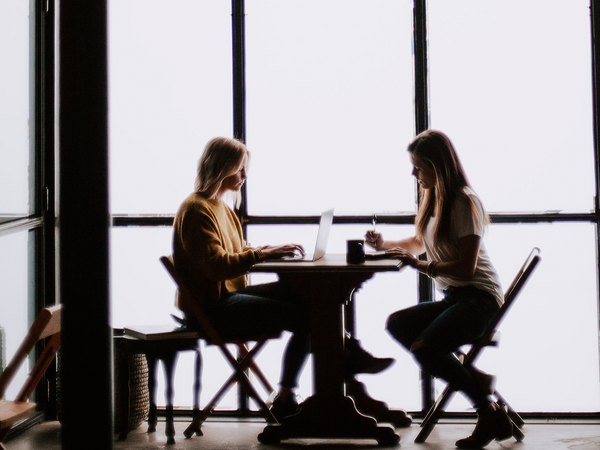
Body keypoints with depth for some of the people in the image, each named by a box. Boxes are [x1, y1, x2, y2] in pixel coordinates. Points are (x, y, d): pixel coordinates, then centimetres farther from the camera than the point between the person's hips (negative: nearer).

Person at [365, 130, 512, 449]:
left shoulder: (464, 202, -13)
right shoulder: (434, 198, 14)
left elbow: (466, 268, -19)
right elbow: (419, 242, 33)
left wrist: (419, 265, -19)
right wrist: (385, 245, 18)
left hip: (478, 297, -9)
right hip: (453, 297, 10)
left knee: (423, 349, -27)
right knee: (397, 324, -9)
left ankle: (490, 413, -11)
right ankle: (474, 380, -11)